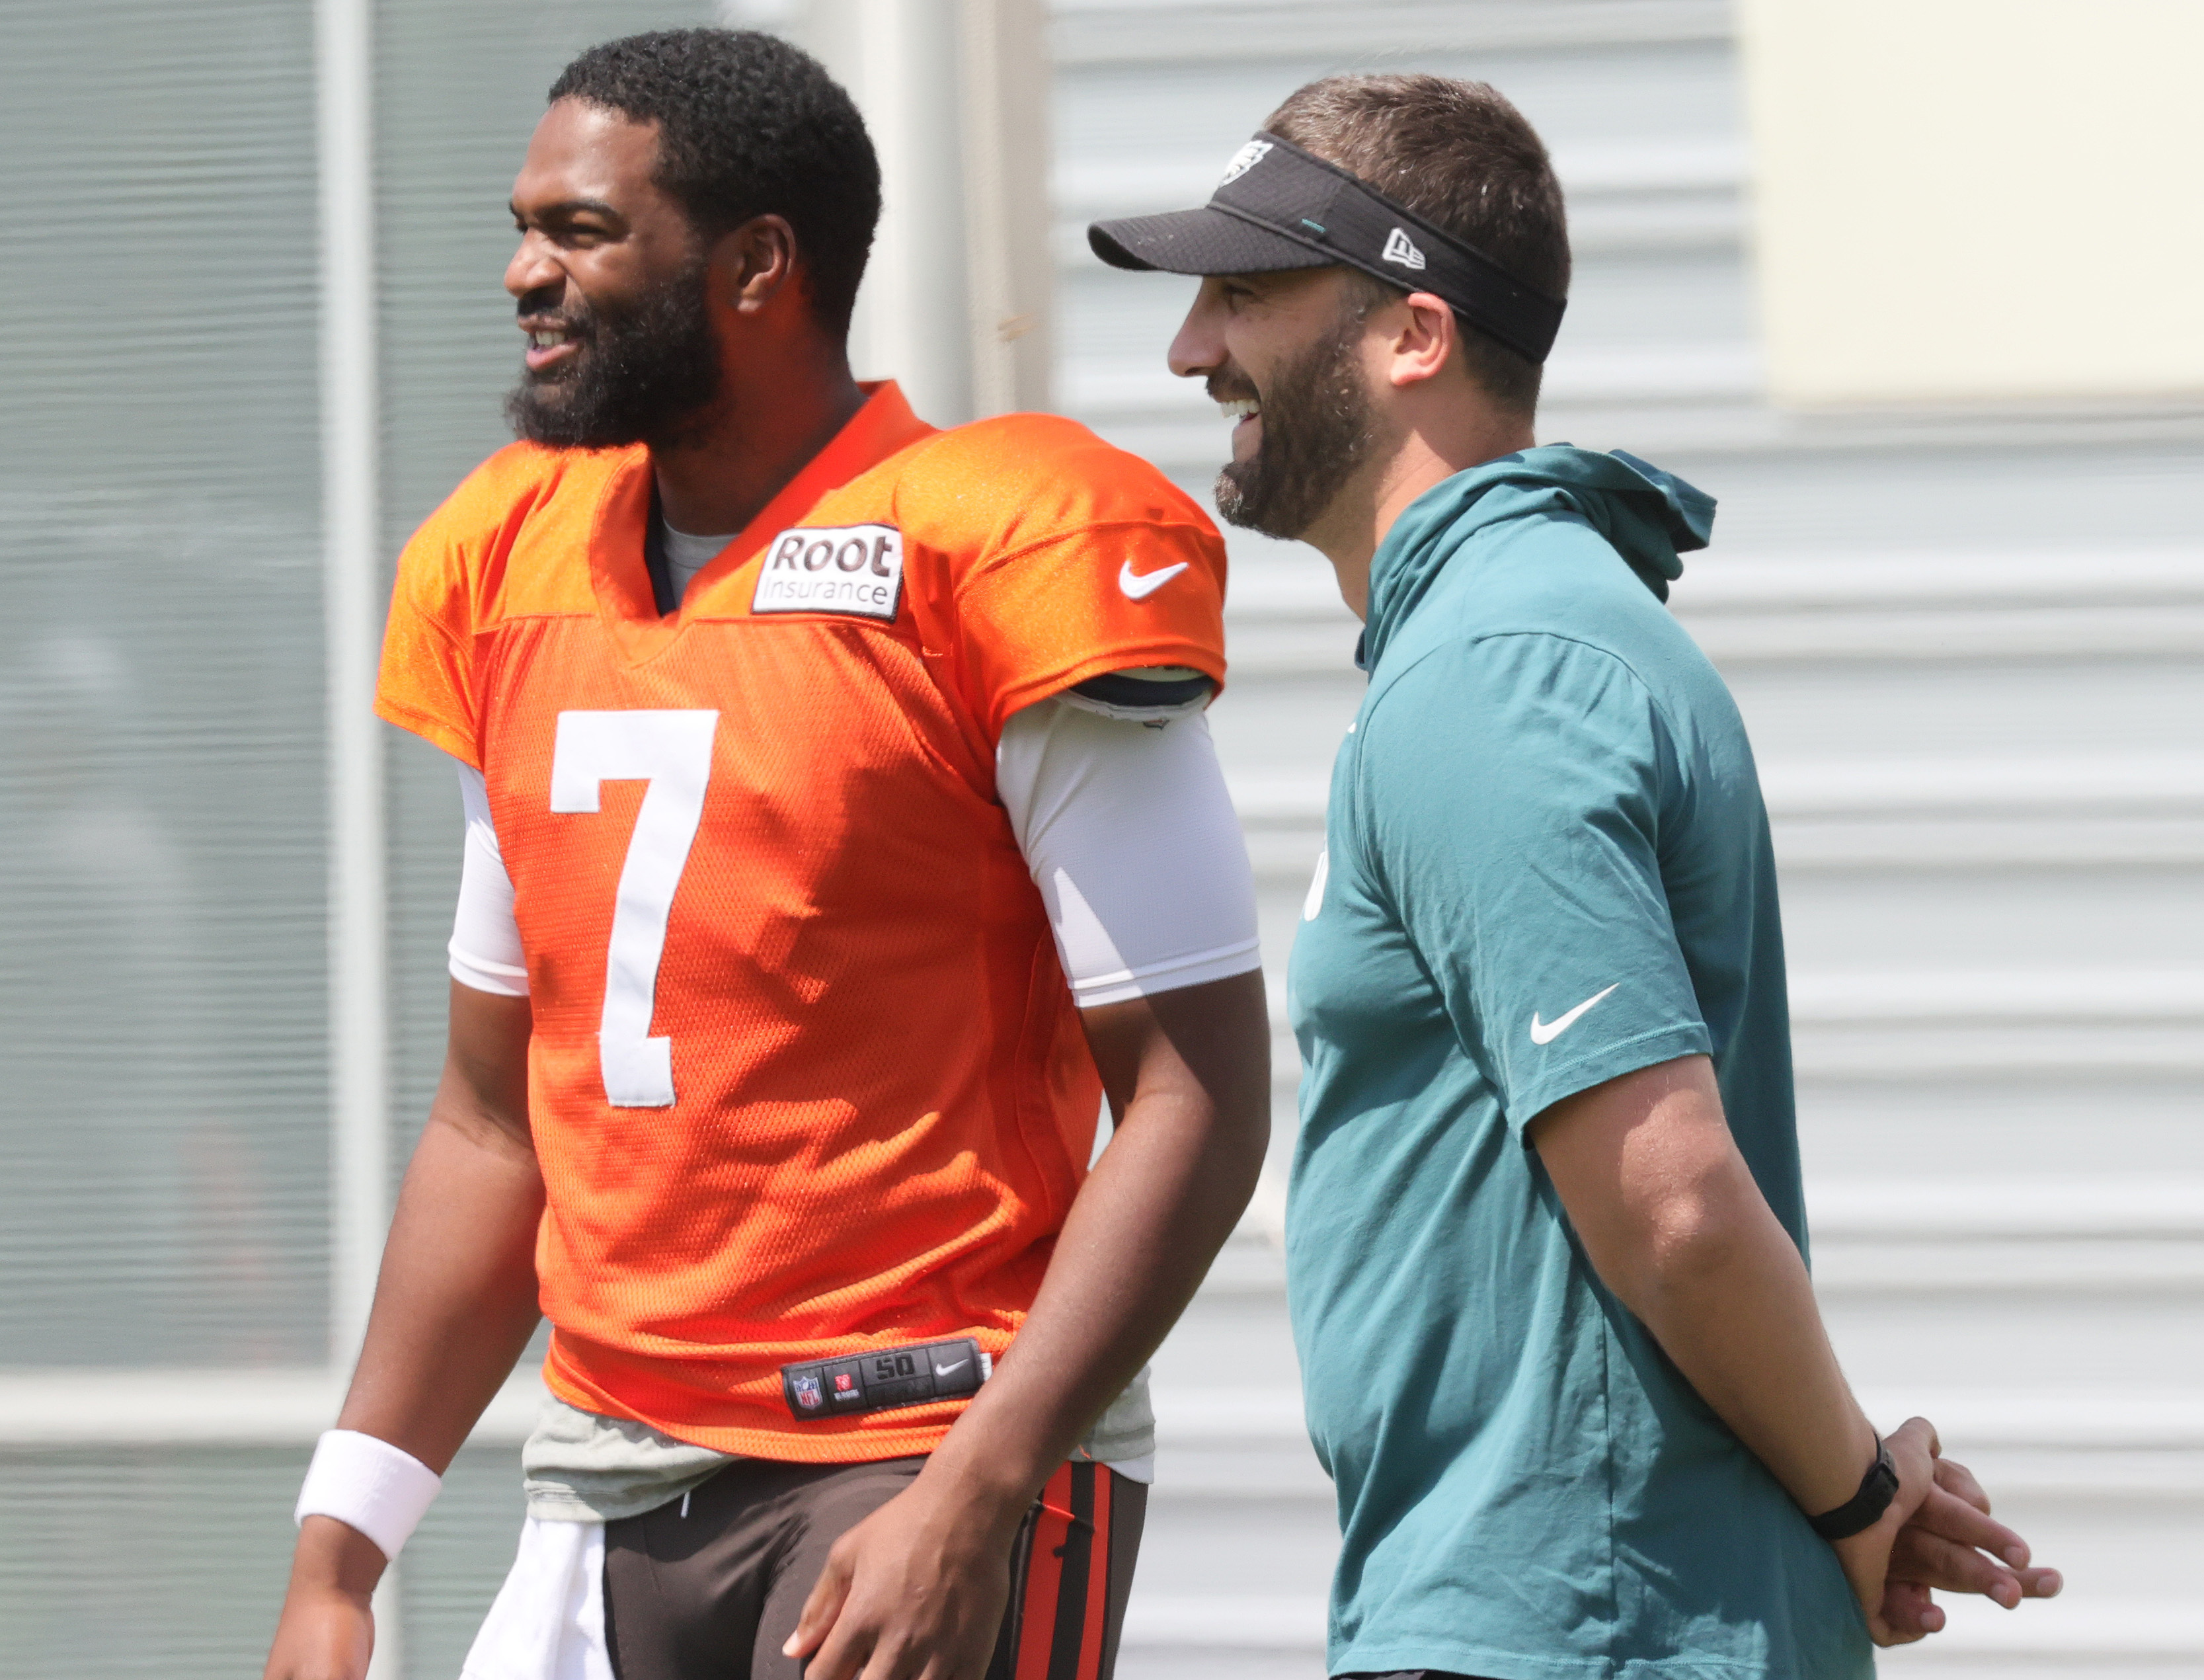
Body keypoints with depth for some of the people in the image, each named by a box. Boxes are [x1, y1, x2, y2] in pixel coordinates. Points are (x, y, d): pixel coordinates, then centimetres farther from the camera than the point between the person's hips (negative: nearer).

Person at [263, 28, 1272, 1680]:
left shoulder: (994, 555, -8)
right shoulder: (513, 569, 12)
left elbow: (1196, 1095, -11)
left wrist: (975, 1500, -19)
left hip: (923, 1480, -6)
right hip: (605, 1500, 6)